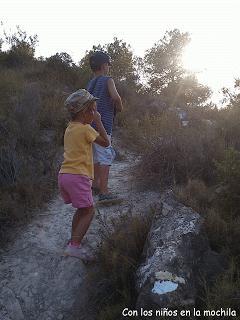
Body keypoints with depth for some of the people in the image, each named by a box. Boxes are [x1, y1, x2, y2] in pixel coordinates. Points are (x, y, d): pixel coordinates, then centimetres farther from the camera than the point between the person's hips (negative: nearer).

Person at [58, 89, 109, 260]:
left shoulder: (69, 128, 16)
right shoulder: (85, 129, -9)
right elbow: (106, 142, -5)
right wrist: (98, 121, 0)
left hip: (64, 174, 9)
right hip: (78, 176, -8)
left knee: (82, 209, 22)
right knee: (88, 211, -1)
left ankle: (74, 239, 28)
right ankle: (74, 246, -8)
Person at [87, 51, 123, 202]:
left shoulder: (90, 83, 16)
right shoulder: (108, 80, -7)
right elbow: (115, 97, -25)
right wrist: (119, 107, -4)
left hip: (91, 124, 8)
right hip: (103, 126, -8)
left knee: (97, 156, 20)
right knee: (105, 158, -6)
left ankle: (96, 183, 32)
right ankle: (104, 192, -7)